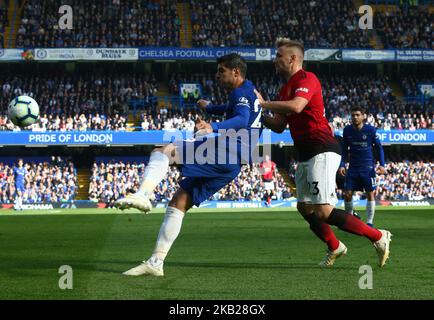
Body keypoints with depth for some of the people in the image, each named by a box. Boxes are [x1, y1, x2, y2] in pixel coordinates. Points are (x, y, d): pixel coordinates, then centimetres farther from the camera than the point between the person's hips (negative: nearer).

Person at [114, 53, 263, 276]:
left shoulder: (241, 92, -4)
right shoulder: (249, 93, 27)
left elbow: (242, 120, -26)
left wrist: (213, 128, -42)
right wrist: (209, 108, 64)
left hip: (227, 152, -10)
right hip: (229, 164, 10)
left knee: (162, 151, -20)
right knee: (177, 205, 9)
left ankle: (142, 195, -42)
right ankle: (156, 262, 7)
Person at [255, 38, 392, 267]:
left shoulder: (307, 79, -10)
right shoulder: (286, 89, 20)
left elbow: (296, 106, -29)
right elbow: (279, 126, 20)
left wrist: (263, 103, -19)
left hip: (322, 151, -10)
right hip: (305, 154, 10)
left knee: (323, 211, -16)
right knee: (305, 208, 9)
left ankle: (378, 237, -6)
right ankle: (334, 248, 26)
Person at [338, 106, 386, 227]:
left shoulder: (370, 130, -7)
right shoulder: (347, 130, 1)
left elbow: (379, 147, 1)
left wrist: (382, 165, -9)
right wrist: (342, 165, 0)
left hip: (368, 167, -2)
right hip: (353, 167, 2)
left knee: (370, 194, -3)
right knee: (347, 194, -4)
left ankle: (370, 222, 6)